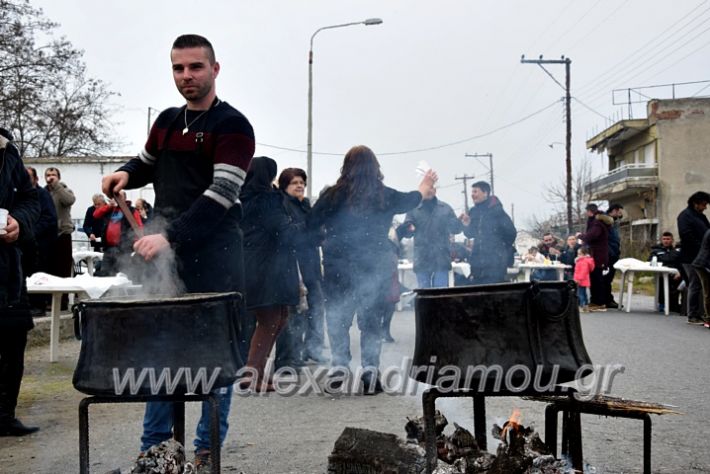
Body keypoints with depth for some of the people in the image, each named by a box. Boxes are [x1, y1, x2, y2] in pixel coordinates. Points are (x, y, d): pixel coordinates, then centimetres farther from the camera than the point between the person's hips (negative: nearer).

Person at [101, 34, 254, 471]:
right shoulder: (166, 122, 13)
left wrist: (171, 237, -26)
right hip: (164, 253, 6)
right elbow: (148, 163, 31)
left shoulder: (232, 125, -8)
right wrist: (126, 174, 6)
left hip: (214, 255, -6)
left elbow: (221, 194, -18)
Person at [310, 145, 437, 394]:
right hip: (376, 268, 1)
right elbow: (409, 200, 20)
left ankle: (340, 363, -3)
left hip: (338, 268, -1)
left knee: (337, 318, 7)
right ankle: (370, 368, 8)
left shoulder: (332, 195, -5)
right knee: (371, 319, 10)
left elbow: (311, 224, 1)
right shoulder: (385, 196, 0)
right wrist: (425, 187, 39)